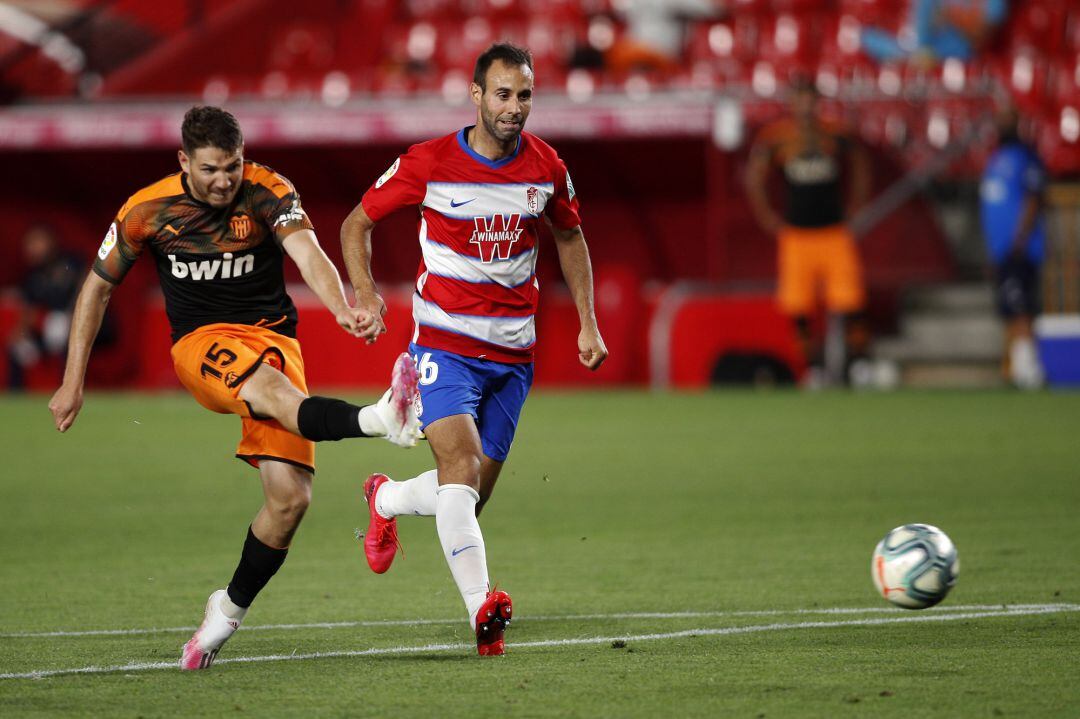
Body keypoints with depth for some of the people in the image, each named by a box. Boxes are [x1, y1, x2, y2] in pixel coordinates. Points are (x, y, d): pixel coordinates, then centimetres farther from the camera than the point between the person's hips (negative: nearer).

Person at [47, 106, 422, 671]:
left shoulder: (268, 194, -9)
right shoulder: (147, 211, -5)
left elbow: (307, 254, -26)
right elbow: (98, 286, 8)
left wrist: (342, 309, -47)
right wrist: (73, 383, 7)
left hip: (272, 337, 1)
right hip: (200, 343, -1)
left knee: (290, 498, -12)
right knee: (269, 387, -39)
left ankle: (230, 609, 11)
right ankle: (380, 418, -65)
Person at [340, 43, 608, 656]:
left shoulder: (546, 167, 0)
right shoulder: (428, 164, -10)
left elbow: (570, 236, 18)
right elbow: (357, 223, 1)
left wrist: (588, 323, 12)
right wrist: (364, 293, -15)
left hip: (514, 354, 4)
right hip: (446, 345, -4)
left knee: (471, 496, 7)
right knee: (460, 467, -24)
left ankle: (385, 500, 39)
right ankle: (482, 608, -32)